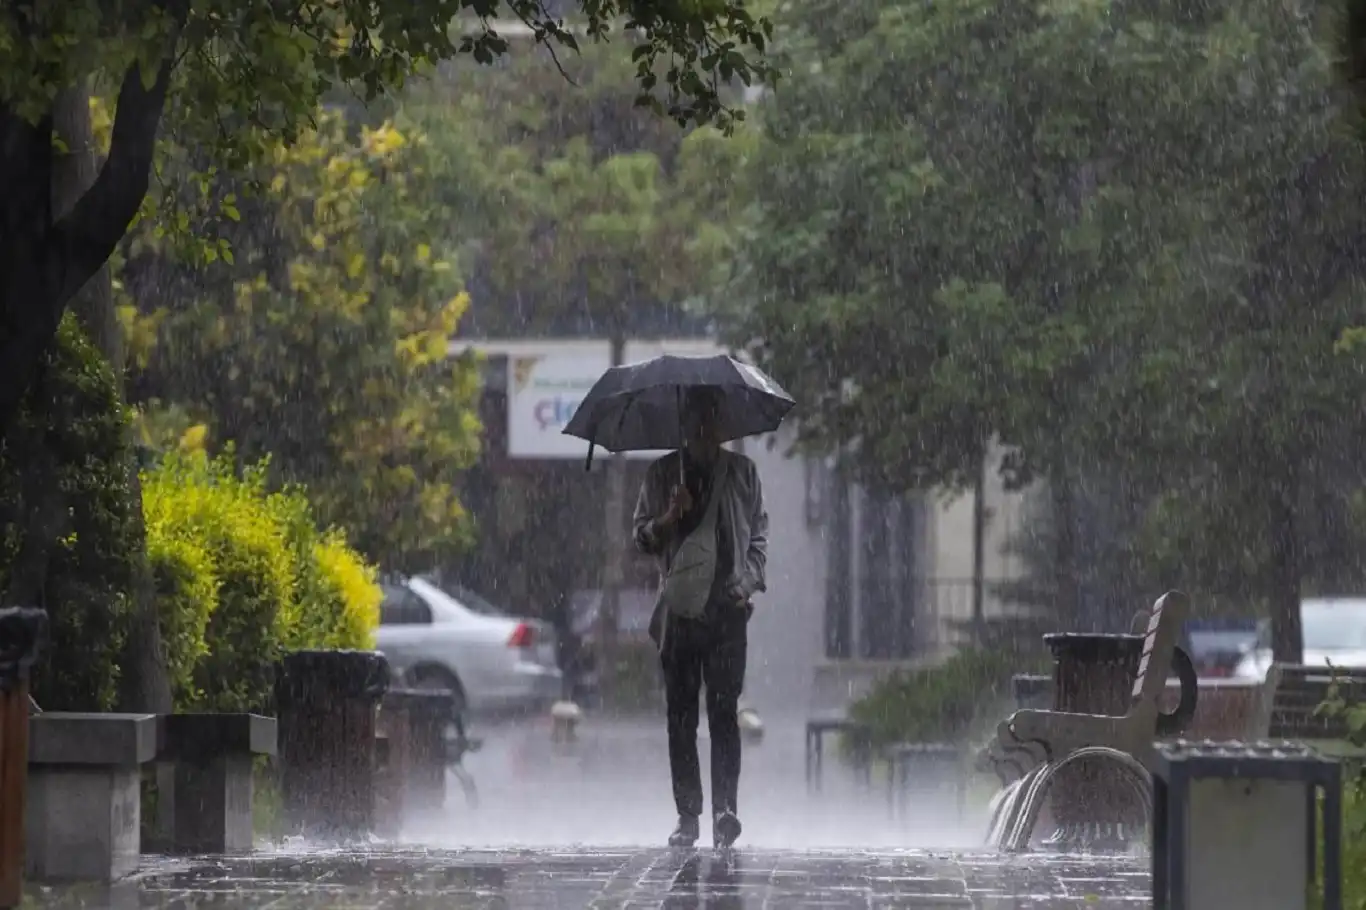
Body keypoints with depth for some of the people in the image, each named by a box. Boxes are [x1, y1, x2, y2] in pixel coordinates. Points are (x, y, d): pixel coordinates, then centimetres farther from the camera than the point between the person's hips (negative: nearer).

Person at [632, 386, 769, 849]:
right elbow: (642, 538, 10)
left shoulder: (742, 472, 11)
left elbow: (759, 534, 14)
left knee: (723, 711, -11)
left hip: (728, 607, -1)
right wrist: (668, 519, -10)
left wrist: (749, 580, -2)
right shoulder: (662, 475, 11)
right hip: (680, 610, 1)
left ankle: (725, 809, -17)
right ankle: (688, 814, 5)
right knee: (681, 716, 1)